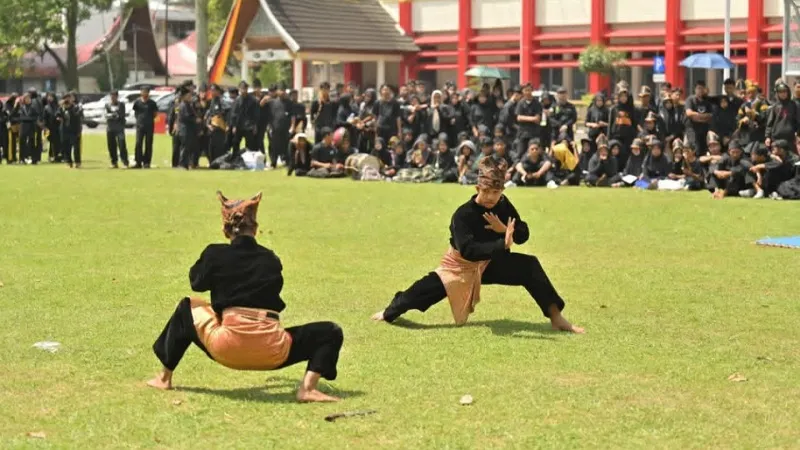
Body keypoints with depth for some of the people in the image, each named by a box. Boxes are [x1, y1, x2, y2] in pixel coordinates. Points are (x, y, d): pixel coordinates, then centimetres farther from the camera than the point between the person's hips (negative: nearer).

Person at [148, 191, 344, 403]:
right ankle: (308, 388, -8)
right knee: (331, 333, 17)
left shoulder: (216, 254, 5)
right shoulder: (271, 260, 11)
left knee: (187, 308, 30)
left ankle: (165, 377, 36)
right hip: (271, 354, 0)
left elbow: (197, 283, 23)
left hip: (227, 349, 0)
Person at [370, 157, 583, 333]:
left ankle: (555, 317, -13)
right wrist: (503, 244, -53)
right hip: (461, 266, -4)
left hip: (491, 263, 4)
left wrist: (504, 229, -31)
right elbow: (467, 250, -42)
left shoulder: (503, 205, -12)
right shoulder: (463, 215, -28)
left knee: (530, 266, -17)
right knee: (426, 290, -14)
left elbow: (523, 234, -8)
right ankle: (389, 312, 15)